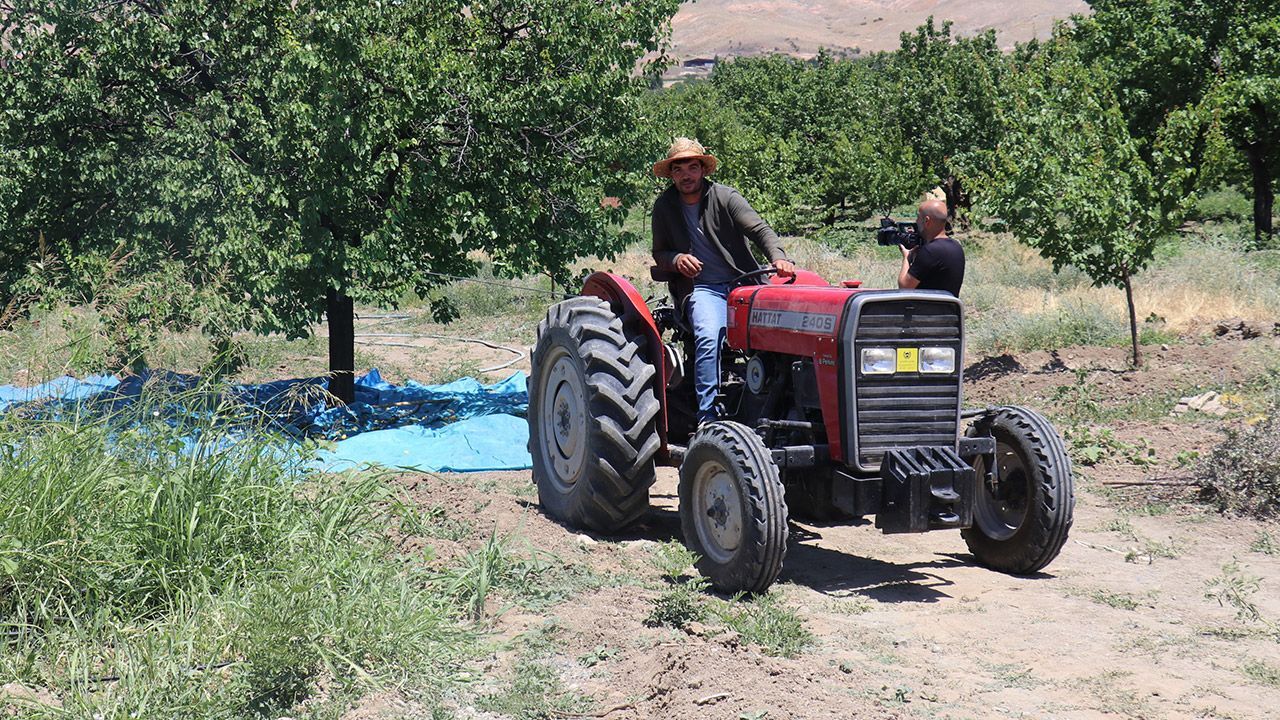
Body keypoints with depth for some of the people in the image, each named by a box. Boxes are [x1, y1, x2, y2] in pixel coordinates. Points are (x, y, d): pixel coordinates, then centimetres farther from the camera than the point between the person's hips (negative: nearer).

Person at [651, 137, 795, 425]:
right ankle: (707, 418, -29)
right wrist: (676, 259, -8)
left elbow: (759, 229, -10)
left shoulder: (725, 197, 0)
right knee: (708, 337, -30)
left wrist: (778, 258, -31)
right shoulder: (664, 206, 9)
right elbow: (659, 253, 17)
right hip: (702, 288, 0)